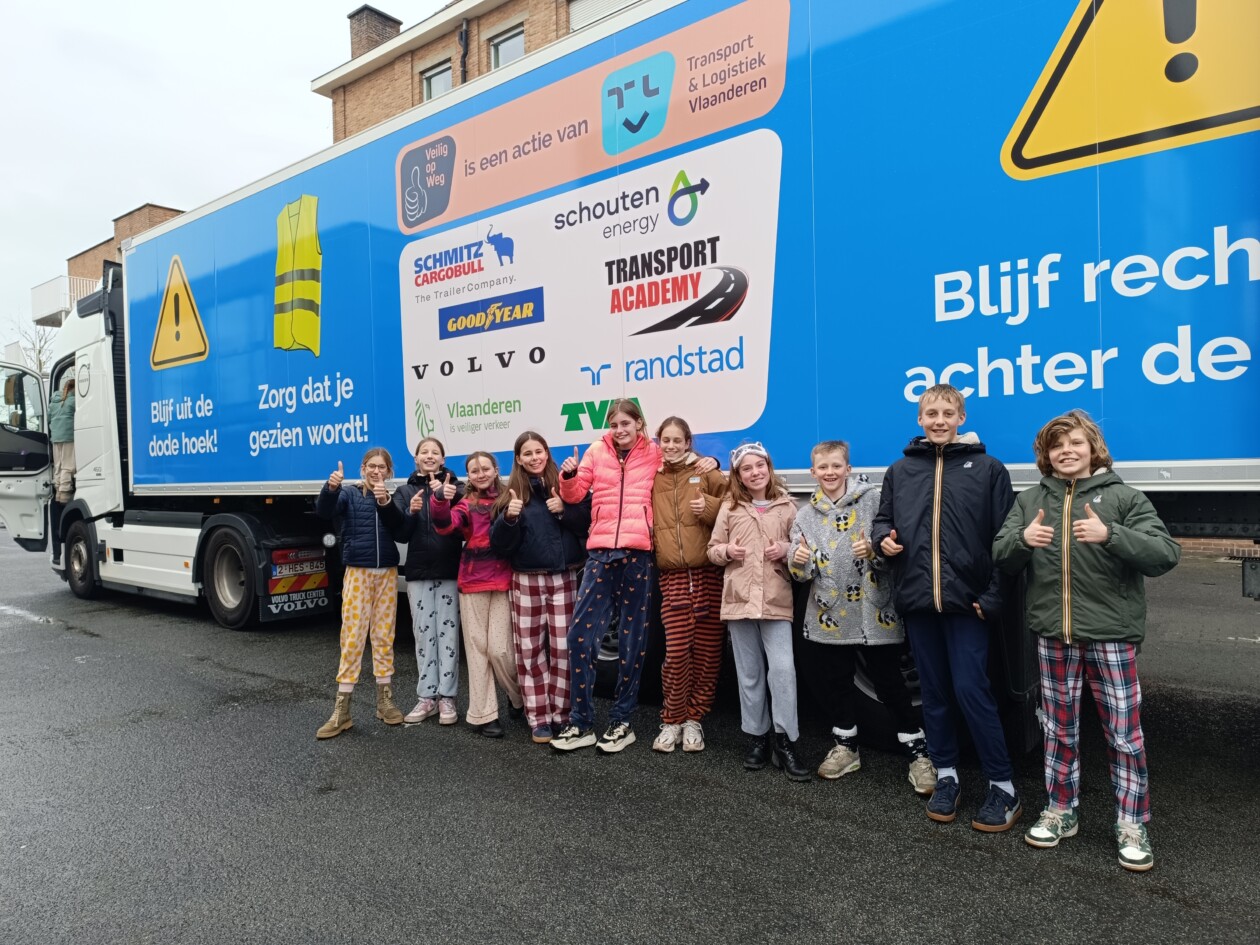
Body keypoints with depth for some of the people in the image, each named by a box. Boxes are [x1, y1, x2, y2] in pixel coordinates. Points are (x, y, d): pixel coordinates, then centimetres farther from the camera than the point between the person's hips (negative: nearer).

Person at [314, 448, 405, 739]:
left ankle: (385, 701, 19)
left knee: (384, 636, 8)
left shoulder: (392, 498, 7)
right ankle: (341, 710, 1)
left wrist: (386, 504, -22)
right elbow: (323, 511, -17)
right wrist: (331, 488, -37)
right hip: (358, 573, -2)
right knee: (352, 637, -4)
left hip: (387, 574, 2)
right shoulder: (350, 494, 2)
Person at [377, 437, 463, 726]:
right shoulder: (405, 491, 10)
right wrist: (411, 512, -15)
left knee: (448, 633, -1)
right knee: (424, 633, 7)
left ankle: (446, 697, 7)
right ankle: (427, 697, 15)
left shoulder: (454, 487, 4)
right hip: (418, 572, 2)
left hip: (449, 571, -2)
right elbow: (400, 534, 2)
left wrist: (447, 498, -22)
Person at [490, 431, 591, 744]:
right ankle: (539, 718, 12)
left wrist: (565, 511, -15)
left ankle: (562, 714, 13)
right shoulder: (511, 495, 6)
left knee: (563, 648, 0)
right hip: (526, 581, 1)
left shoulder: (565, 485, 2)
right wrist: (509, 518, -18)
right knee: (530, 651, 2)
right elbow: (499, 544, 0)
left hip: (565, 579, -1)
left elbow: (590, 521, -1)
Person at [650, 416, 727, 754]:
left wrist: (710, 507, -14)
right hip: (673, 576, 1)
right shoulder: (651, 477, 11)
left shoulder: (706, 471, 3)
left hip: (709, 573, -1)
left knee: (708, 651, 3)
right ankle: (672, 721, 13)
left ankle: (694, 720, 20)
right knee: (677, 652, -6)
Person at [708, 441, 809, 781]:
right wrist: (726, 551, -10)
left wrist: (786, 550, -11)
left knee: (783, 669, -9)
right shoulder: (729, 507, 8)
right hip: (739, 598, 2)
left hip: (777, 599, -1)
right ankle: (756, 737, 22)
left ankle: (784, 742, 3)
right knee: (749, 673, 10)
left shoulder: (786, 506, 5)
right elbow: (712, 549, 11)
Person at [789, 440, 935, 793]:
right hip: (831, 615, 4)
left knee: (889, 682, 3)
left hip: (875, 612, -4)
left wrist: (874, 550, -25)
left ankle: (918, 751, 19)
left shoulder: (873, 499, -5)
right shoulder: (805, 515, 7)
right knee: (834, 681, 13)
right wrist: (799, 561, -14)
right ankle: (845, 746, 32)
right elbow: (803, 573, 8)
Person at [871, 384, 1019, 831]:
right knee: (933, 691, 12)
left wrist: (993, 596, -9)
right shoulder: (900, 471, 10)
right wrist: (883, 538, -6)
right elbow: (882, 519, 18)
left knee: (971, 689, -3)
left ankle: (1003, 786, 13)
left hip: (966, 600, -3)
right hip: (917, 598, 3)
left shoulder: (988, 469, 1)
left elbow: (1003, 536, -2)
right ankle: (946, 775, 26)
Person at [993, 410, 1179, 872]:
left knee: (1125, 734, 5)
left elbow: (1167, 554, -11)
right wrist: (1023, 539, -19)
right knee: (1059, 729, 14)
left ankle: (1131, 825, 22)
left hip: (1111, 633, -2)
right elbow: (999, 557, 3)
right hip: (1053, 633, 3)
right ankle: (1060, 811, 29)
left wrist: (1110, 535, -27)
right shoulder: (1030, 500, 7)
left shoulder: (1123, 497, -2)